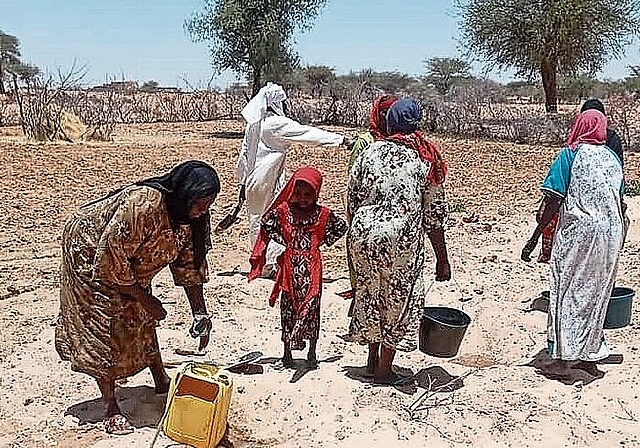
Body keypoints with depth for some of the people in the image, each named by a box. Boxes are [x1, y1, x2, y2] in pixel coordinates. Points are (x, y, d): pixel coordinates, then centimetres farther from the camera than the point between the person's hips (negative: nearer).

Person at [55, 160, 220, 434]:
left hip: (128, 262, 7)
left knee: (142, 318, 11)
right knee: (104, 328, -7)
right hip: (89, 253, -7)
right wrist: (143, 297, -22)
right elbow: (110, 260, -33)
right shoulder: (143, 206, -40)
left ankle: (162, 382, 26)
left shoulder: (189, 216, -15)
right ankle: (111, 409, 0)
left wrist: (200, 316, -12)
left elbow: (190, 267, -8)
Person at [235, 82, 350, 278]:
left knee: (256, 222, 13)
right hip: (271, 182, -7)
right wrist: (341, 140, -17)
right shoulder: (278, 123, -13)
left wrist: (243, 183, 20)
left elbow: (244, 154, 13)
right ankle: (274, 264, -1)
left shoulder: (253, 123, 8)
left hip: (253, 181, 7)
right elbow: (308, 133, -17)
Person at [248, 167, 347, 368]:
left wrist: (323, 241, 2)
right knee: (288, 308, 7)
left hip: (312, 267, -1)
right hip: (290, 266, 1)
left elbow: (341, 227, 10)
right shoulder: (284, 210, 0)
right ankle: (287, 352, 19)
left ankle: (312, 352, 11)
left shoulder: (322, 213, 0)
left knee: (311, 307, 1)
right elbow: (266, 223, 8)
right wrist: (283, 241, 2)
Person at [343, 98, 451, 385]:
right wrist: (442, 259, 6)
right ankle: (383, 369, 22)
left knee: (370, 294, 20)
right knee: (397, 300, 13)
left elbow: (352, 201, 5)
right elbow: (434, 216, -2)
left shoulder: (370, 152, 3)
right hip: (401, 239, -3)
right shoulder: (426, 159, -2)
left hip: (363, 233, 3)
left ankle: (372, 360, 34)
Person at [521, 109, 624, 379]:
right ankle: (590, 355, 24)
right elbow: (620, 203, 14)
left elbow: (554, 200, -12)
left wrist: (534, 238, -9)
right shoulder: (613, 158, 10)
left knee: (568, 293, 3)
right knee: (596, 295, 14)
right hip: (610, 233, 5)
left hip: (577, 232, -5)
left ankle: (564, 359, 8)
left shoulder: (570, 155, -6)